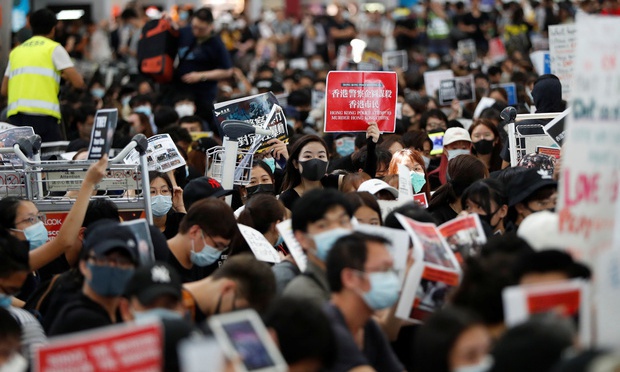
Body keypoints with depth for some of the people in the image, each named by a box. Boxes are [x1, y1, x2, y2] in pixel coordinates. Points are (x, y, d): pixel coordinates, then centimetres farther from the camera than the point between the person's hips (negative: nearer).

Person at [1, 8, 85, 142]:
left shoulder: (16, 51, 20)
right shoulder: (54, 48, 7)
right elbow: (78, 82, 0)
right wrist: (64, 75, 21)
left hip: (15, 116, 5)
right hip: (43, 115, -5)